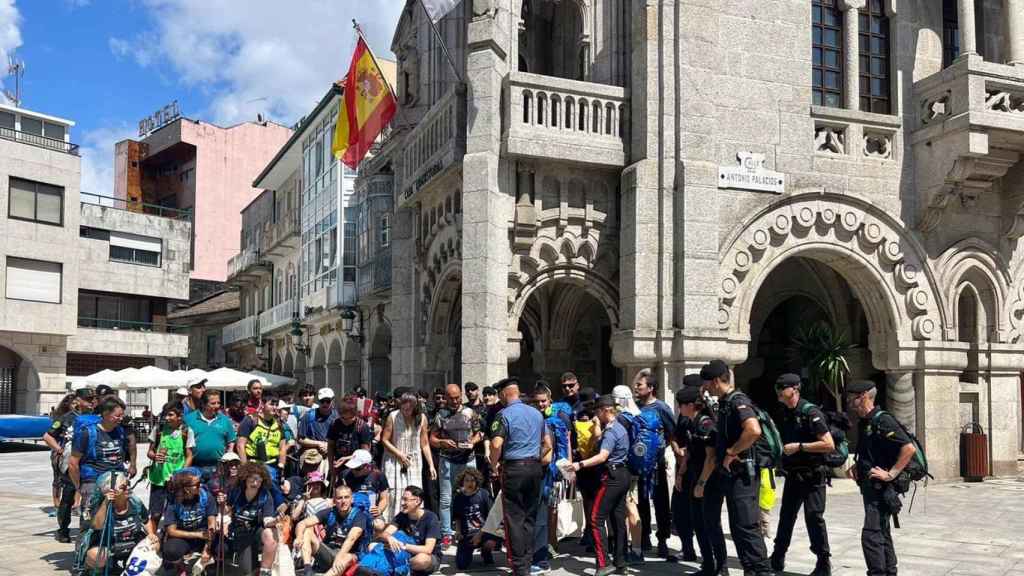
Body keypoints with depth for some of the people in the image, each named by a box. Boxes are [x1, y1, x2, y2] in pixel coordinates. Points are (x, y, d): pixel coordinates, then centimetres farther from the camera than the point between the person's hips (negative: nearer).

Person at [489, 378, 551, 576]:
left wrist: (493, 465, -6)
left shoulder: (505, 414, -9)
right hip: (535, 468, 6)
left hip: (514, 468, -6)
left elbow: (496, 444, -20)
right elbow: (547, 444, 13)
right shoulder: (536, 413, 10)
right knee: (530, 518, 13)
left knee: (514, 519, 0)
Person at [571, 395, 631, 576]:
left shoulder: (610, 431, -16)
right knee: (618, 519, 11)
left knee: (597, 519, -9)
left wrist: (580, 464, -35)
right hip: (623, 475, 10)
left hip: (612, 477, -10)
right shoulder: (620, 427, 14)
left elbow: (602, 456, -28)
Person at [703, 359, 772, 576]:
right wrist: (723, 455, 14)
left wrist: (731, 452, -23)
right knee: (737, 528, 14)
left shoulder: (738, 401, -15)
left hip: (742, 474, -10)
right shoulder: (725, 403, 14)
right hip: (731, 474, 10)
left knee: (747, 526, -10)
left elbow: (754, 430, -32)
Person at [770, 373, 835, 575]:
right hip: (792, 474, 8)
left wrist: (799, 447, -21)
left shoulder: (811, 413, -15)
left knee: (814, 517, -5)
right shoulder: (784, 414, 10)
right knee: (786, 516, 14)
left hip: (812, 475, -8)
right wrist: (781, 449, 9)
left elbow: (829, 445, -20)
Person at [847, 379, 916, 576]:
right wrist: (856, 467, 12)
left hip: (881, 488, -10)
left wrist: (890, 474, -23)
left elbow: (910, 448, -24)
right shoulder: (863, 423, 14)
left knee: (871, 536, -14)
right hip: (870, 486, 10)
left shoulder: (883, 420, -16)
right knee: (882, 534, 17)